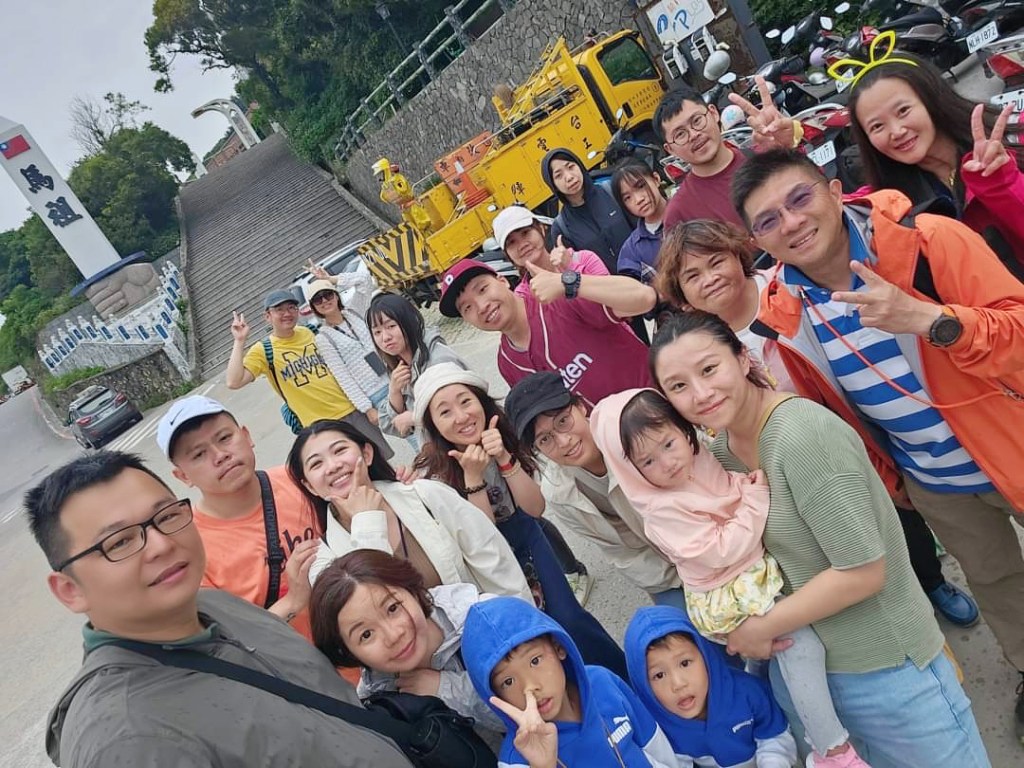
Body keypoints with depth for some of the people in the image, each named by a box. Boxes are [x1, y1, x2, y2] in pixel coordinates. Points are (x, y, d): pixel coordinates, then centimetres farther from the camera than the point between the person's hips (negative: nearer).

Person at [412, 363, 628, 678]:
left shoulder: (502, 435, -17)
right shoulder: (432, 471, -24)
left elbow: (535, 509, -19)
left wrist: (504, 458, -35)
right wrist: (472, 476, -38)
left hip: (525, 538, 2)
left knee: (568, 618, -8)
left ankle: (627, 677, 17)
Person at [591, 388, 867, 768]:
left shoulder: (703, 460, -2)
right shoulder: (660, 510, -23)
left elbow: (734, 489, 15)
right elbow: (722, 551, -24)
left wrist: (752, 482, -5)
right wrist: (756, 498, -22)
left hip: (758, 569, 8)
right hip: (727, 599, -8)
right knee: (802, 644, -12)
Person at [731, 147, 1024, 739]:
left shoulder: (927, 241, -23)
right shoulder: (785, 312, -13)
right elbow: (821, 409, 2)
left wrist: (929, 320, -40)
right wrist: (883, 475, 9)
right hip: (930, 482, 3)